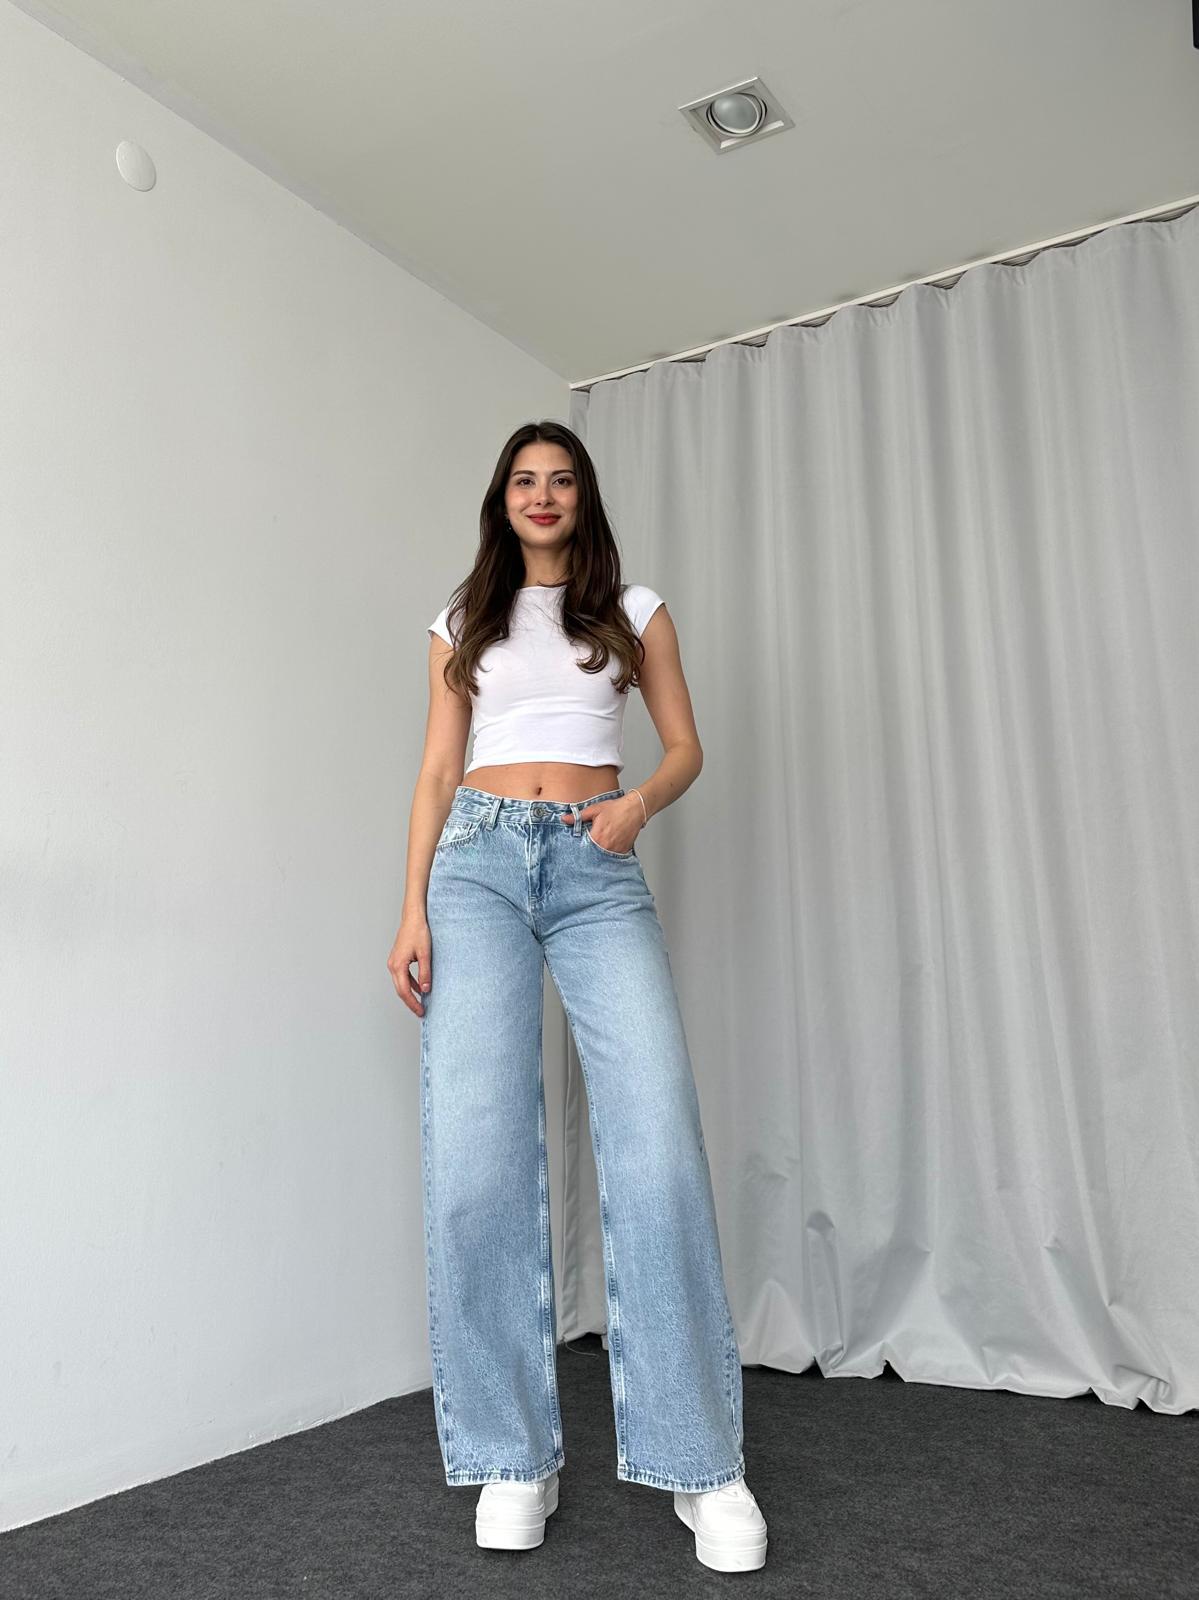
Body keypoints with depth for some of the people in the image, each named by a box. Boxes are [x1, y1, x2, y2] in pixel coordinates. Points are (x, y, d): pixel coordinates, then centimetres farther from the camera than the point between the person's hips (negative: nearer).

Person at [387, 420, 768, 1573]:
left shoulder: (634, 609, 17)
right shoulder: (462, 622, 18)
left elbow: (685, 747, 14)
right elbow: (438, 770, 12)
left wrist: (638, 803, -8)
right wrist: (413, 907, 1)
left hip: (599, 870, 0)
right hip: (479, 860, 1)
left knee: (659, 1143, -14)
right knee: (474, 1157, -10)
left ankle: (703, 1465, -1)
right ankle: (512, 1458, 6)